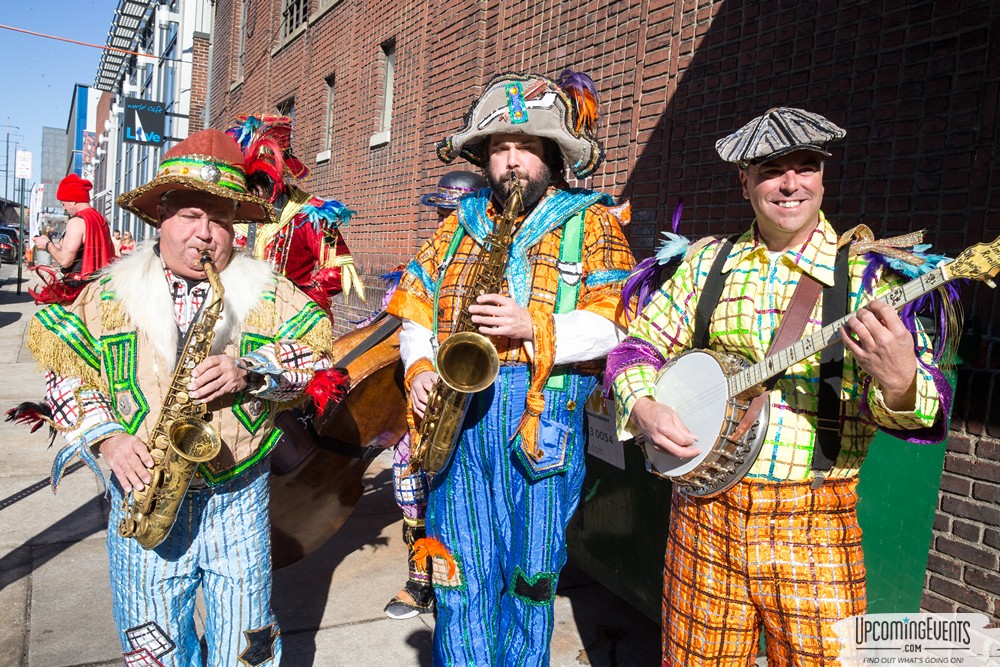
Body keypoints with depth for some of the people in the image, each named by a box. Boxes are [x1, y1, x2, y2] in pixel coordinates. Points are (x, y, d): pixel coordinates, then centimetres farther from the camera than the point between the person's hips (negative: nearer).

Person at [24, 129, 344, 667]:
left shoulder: (267, 292, 0)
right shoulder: (110, 293, 3)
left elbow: (315, 356, -3)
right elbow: (64, 373, 6)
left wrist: (250, 372, -19)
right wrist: (105, 436, -9)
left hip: (239, 498, 0)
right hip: (143, 491, 1)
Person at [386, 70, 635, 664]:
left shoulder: (591, 222, 5)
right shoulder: (461, 224, 17)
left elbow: (612, 323, -6)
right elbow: (414, 307, 18)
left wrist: (534, 328, -19)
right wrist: (420, 366, 0)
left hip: (543, 419, -3)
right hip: (458, 415, 3)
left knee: (529, 578, 8)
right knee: (461, 579, 7)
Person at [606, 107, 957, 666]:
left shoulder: (868, 273, -3)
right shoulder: (707, 263, 5)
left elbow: (931, 406, -10)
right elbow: (639, 344, 9)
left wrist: (899, 382, -33)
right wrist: (642, 407, -10)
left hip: (815, 532, -2)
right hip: (704, 515, 2)